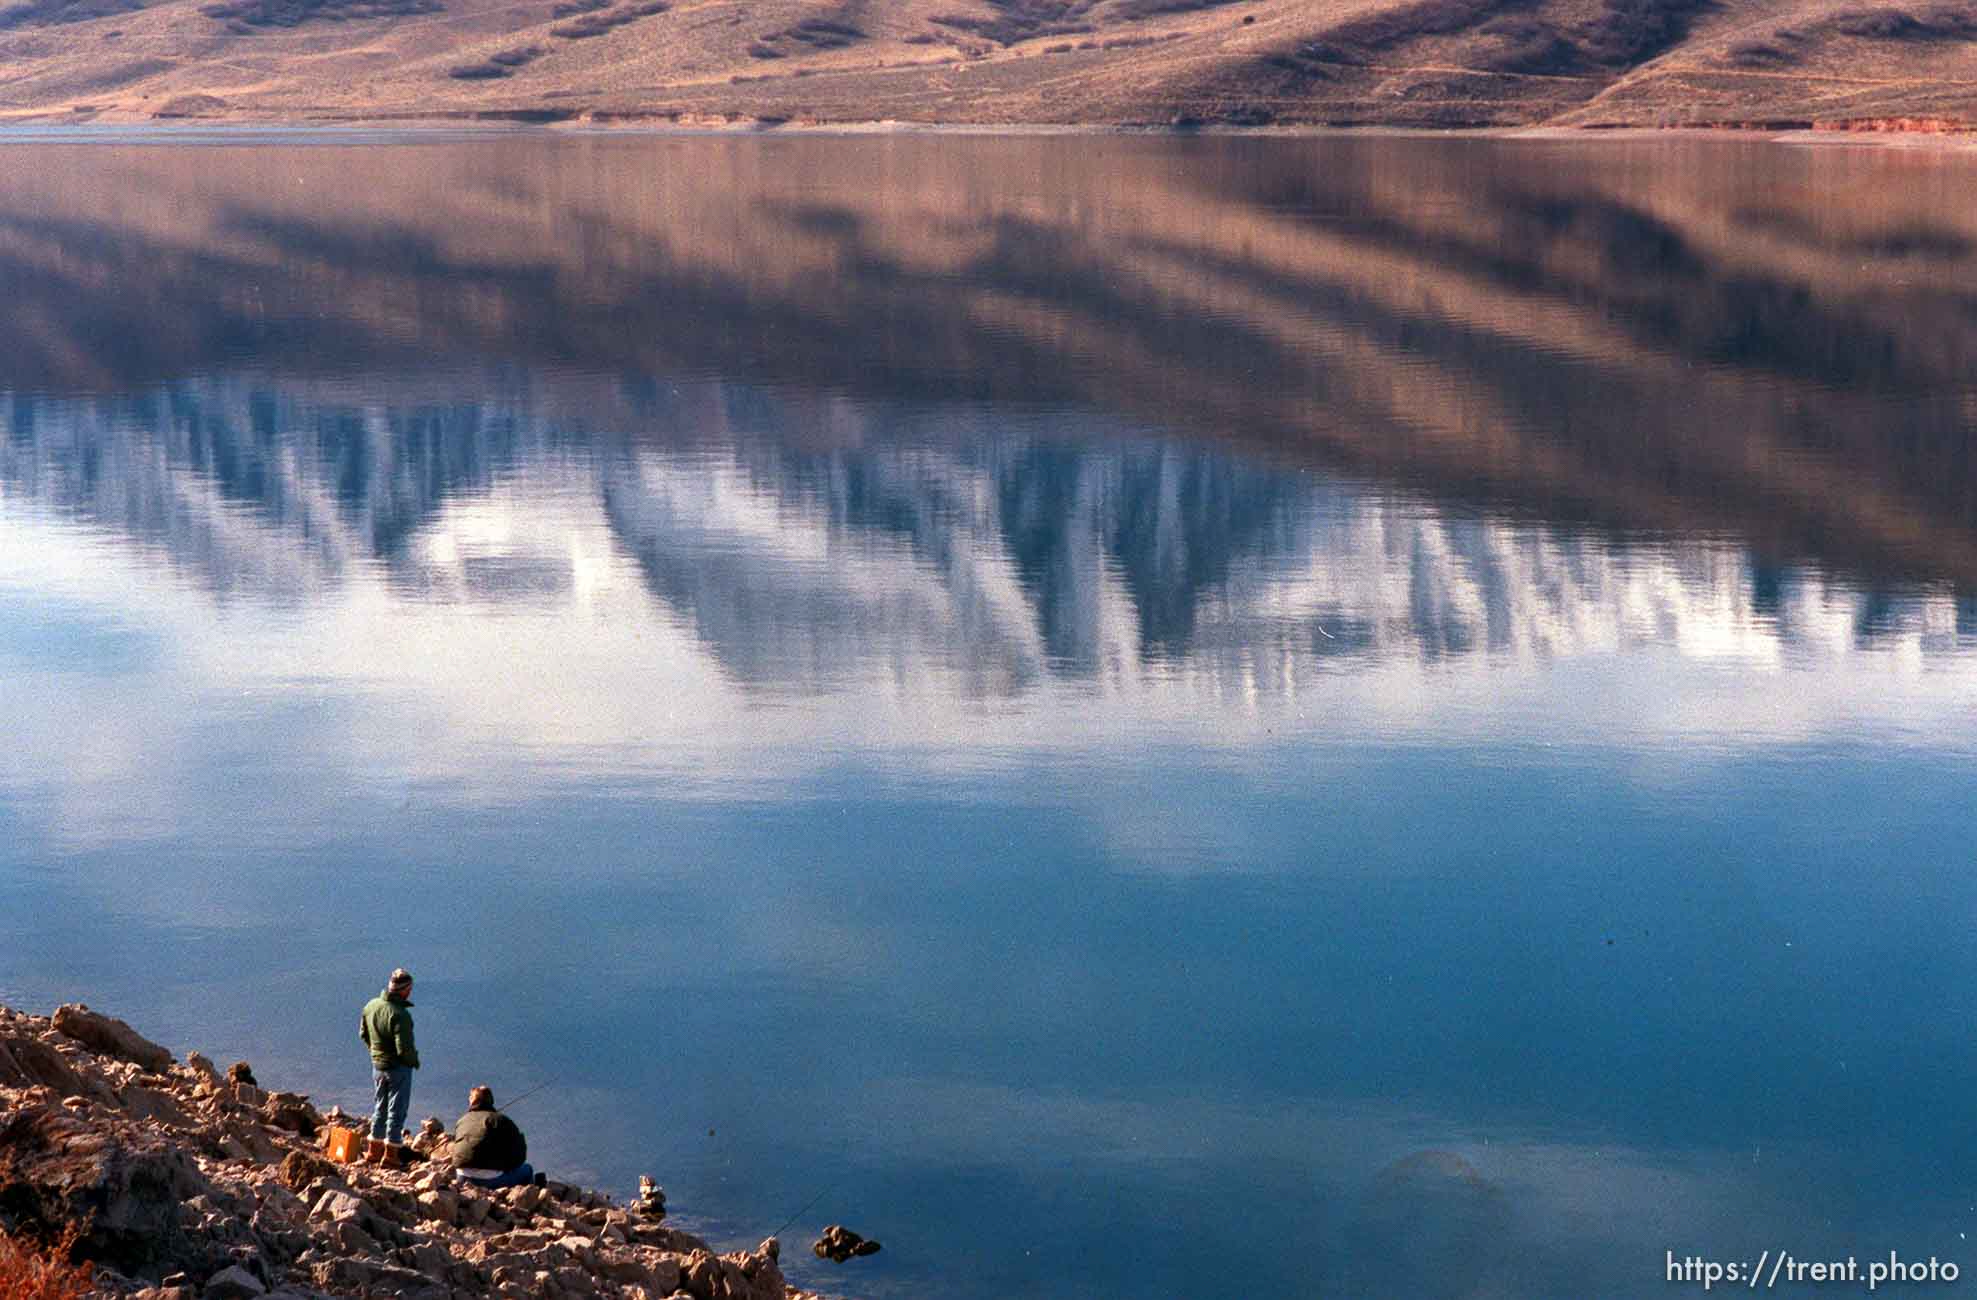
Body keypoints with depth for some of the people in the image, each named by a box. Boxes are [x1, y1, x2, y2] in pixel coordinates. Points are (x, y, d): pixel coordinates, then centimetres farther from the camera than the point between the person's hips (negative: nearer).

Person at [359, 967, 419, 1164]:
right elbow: (404, 1048, -25)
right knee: (397, 1110, 4)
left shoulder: (371, 1006, -1)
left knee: (380, 1108, 20)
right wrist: (415, 1061, -6)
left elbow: (363, 1034, 12)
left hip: (377, 1065, 7)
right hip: (398, 1067, -7)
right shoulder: (400, 1014, -25)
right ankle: (390, 1153, 8)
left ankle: (374, 1150, 26)